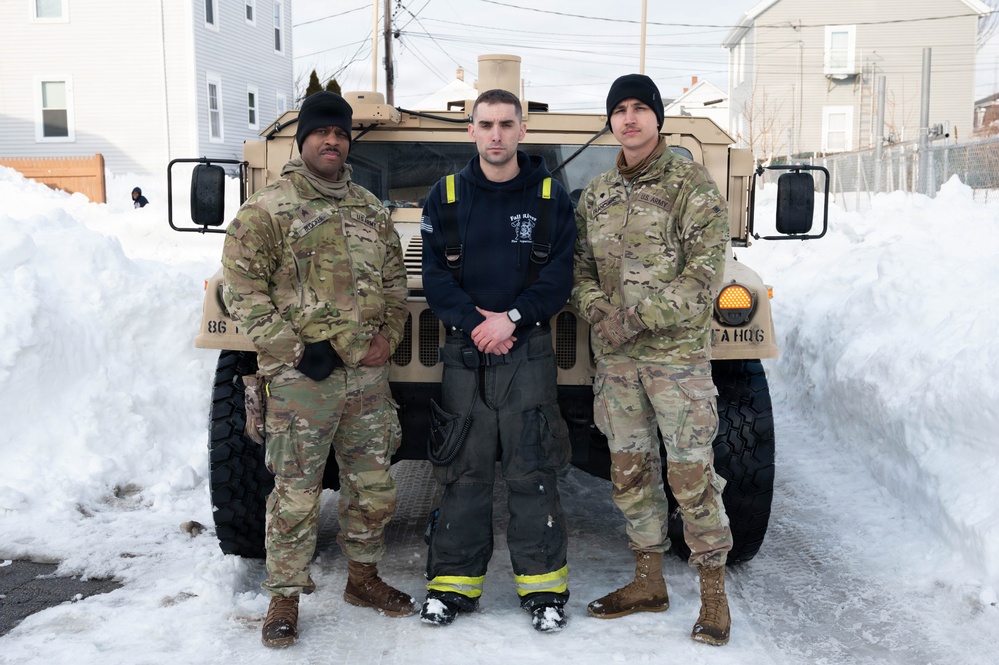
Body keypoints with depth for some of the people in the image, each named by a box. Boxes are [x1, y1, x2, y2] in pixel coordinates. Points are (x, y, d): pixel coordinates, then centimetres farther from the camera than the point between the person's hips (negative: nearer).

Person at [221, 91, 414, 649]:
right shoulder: (266, 210, -4)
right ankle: (286, 598, 16)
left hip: (369, 374, 5)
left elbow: (394, 280, 17)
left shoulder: (371, 209, 13)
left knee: (373, 485, 14)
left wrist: (388, 335, 1)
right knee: (296, 494, 1)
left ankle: (363, 577, 33)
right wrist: (295, 351, -13)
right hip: (302, 375, -5)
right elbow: (242, 290, -8)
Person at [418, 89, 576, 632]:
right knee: (463, 470, 6)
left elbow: (559, 277, -1)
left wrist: (513, 317, -14)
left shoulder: (550, 197, 4)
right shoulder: (445, 197, 7)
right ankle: (453, 582, 17)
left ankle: (543, 585, 12)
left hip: (529, 350, -1)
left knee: (531, 470, 1)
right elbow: (435, 277, 2)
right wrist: (475, 323, -12)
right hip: (463, 352, 1)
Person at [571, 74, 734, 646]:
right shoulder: (596, 195, 12)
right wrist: (598, 312, -8)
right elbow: (582, 269, 13)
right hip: (615, 356, 5)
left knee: (691, 471, -4)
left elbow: (704, 274, -11)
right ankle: (649, 581, 26)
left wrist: (639, 315, -18)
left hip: (677, 350, -5)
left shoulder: (693, 185, -4)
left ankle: (714, 591, 11)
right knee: (630, 470, 11)